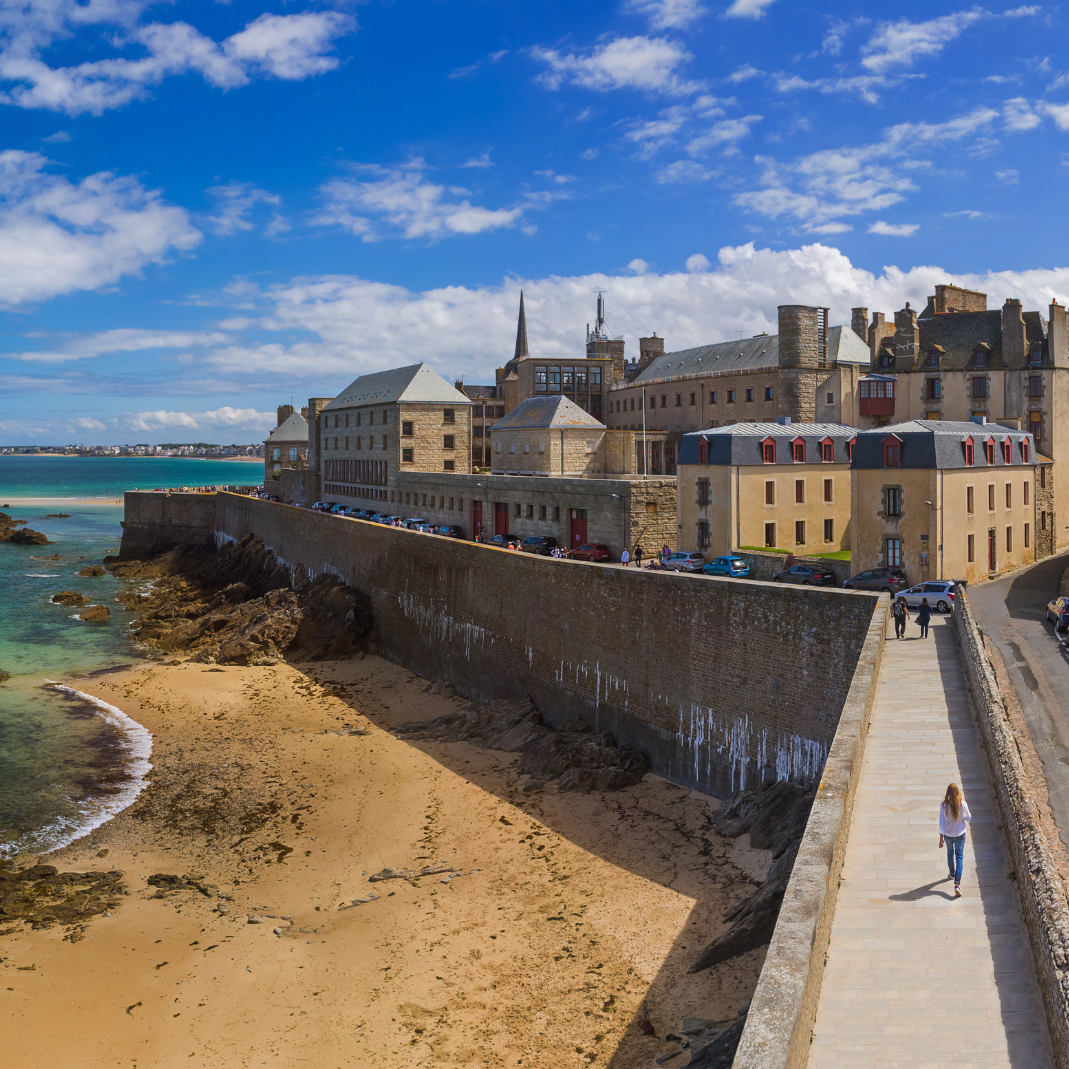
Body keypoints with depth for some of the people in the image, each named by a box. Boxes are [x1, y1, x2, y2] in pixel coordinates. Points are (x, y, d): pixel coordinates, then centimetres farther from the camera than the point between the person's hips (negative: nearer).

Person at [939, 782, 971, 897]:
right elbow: (968, 818, -2)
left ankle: (952, 874, 48)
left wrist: (941, 837, -11)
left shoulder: (944, 805, -18)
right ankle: (957, 884, -11)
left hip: (948, 835, 1)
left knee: (950, 853, 27)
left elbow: (942, 822, -15)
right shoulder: (962, 804, -18)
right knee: (959, 858, 2)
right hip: (960, 835, -1)